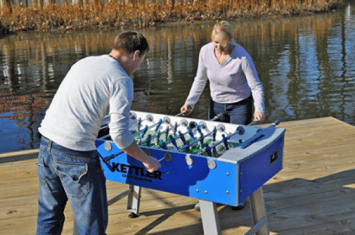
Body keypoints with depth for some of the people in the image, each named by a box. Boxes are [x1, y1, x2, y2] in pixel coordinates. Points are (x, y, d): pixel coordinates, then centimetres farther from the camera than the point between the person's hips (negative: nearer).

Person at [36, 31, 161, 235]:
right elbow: (119, 134, -13)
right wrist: (146, 160, 1)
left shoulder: (83, 63, 16)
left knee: (49, 215, 22)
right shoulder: (122, 80, -7)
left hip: (46, 144, 8)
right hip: (75, 154, -8)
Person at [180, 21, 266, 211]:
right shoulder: (205, 52, -13)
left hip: (241, 105, -4)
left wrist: (259, 109, -34)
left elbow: (256, 85, -18)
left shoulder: (242, 57, -25)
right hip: (216, 104, 4)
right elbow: (200, 79, 2)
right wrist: (190, 102, -7)